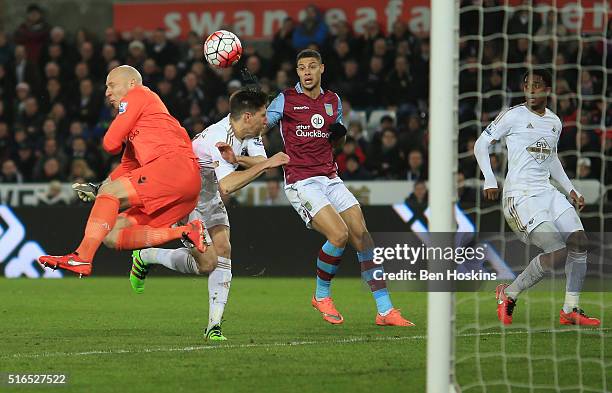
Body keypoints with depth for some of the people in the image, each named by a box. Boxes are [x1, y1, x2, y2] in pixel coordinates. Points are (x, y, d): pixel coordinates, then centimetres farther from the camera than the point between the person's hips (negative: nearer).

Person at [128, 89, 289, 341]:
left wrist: (237, 158, -40)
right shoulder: (218, 139, -33)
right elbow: (227, 186, -43)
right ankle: (145, 257, 11)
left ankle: (214, 325, -8)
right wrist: (265, 165, -45)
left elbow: (260, 161, -20)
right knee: (207, 262, -13)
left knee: (223, 250, -9)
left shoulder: (249, 133, -6)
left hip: (208, 196, 8)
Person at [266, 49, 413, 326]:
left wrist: (340, 134, 4)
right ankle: (322, 295, 3)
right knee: (339, 234, -22)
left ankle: (385, 310, -4)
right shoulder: (286, 100, 0)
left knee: (362, 235, -6)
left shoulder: (333, 101, 14)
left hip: (330, 178, 5)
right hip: (301, 183, -5)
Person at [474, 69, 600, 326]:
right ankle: (508, 294, 0)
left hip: (547, 192, 7)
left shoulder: (555, 122, 14)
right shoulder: (513, 116, -5)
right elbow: (481, 145, 0)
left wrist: (571, 190, 22)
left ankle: (571, 310, 2)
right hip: (520, 196, -7)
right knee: (557, 252, -19)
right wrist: (490, 181, -10)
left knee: (579, 242, -8)